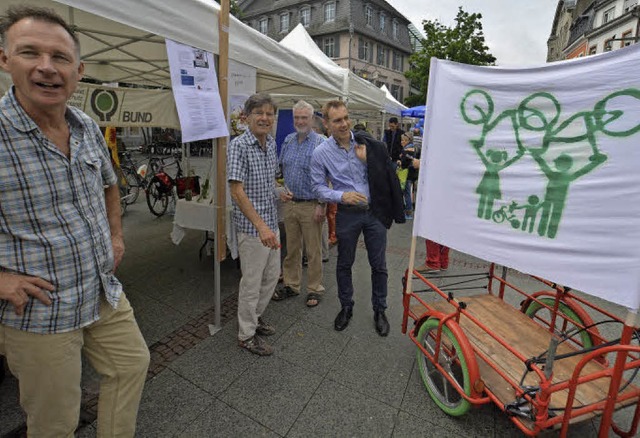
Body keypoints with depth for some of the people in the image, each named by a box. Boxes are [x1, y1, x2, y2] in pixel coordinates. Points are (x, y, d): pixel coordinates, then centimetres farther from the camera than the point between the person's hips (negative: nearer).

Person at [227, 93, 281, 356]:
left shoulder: (271, 143, 8)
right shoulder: (238, 146, -16)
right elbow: (236, 191, -23)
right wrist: (261, 226, -29)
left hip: (272, 222, 8)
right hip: (252, 226, -8)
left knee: (272, 275, 19)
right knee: (252, 282, 5)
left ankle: (255, 317, 41)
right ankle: (246, 334, 26)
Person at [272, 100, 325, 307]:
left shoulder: (320, 143, -9)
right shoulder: (288, 141, 9)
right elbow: (281, 168, 19)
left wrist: (321, 205, -15)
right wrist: (283, 189, 7)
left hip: (311, 205, -5)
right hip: (290, 203, 6)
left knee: (313, 251, 6)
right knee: (291, 249, 15)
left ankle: (314, 289, 22)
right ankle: (291, 285, 31)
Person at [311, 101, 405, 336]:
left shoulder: (367, 143, -3)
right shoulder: (321, 153, -6)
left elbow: (386, 174, 3)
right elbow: (318, 187, -2)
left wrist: (367, 160, -15)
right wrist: (342, 196, -19)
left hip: (375, 211, 1)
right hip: (347, 215, 0)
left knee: (379, 265, 10)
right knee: (344, 264, 14)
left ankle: (379, 310, 31)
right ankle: (346, 307, 36)